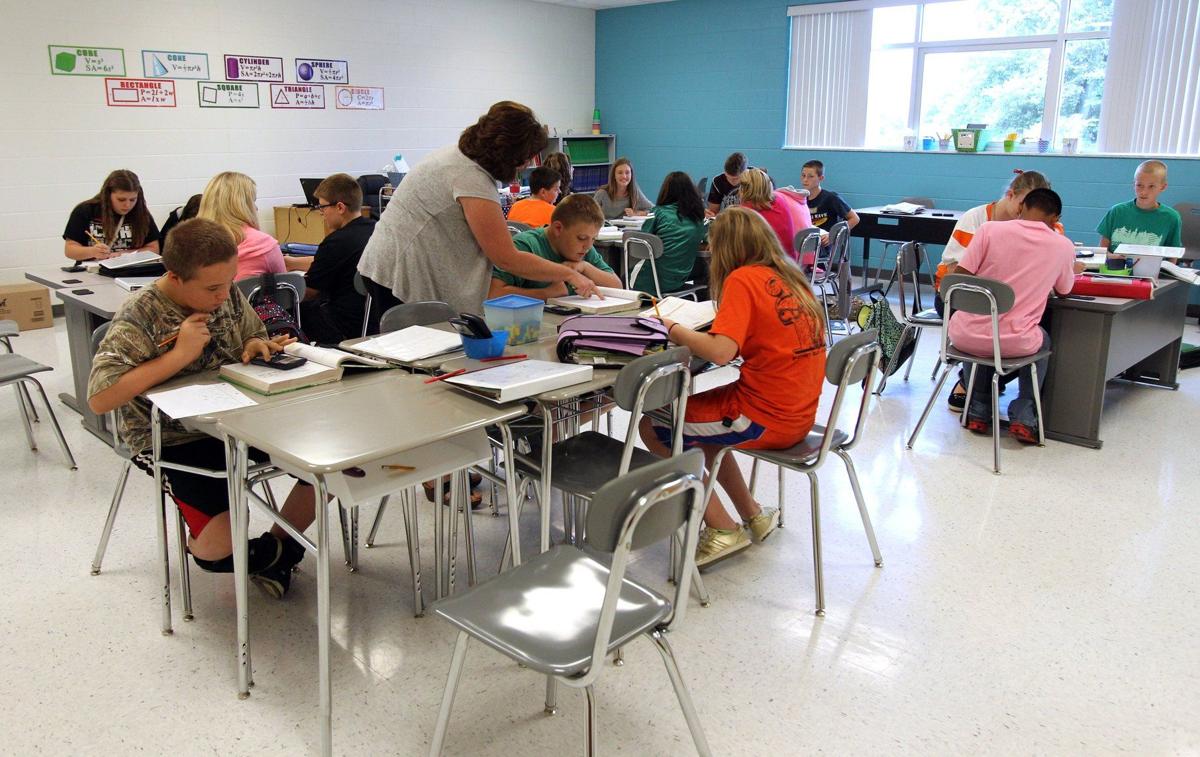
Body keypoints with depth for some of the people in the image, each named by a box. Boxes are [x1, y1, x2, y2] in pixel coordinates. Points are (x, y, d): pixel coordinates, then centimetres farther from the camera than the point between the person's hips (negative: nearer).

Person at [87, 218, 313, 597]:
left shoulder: (228, 294, -1)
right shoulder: (140, 317, -16)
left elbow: (253, 336, 19)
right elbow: (99, 399, -24)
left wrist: (257, 346, -8)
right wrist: (180, 354, -25)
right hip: (171, 438, -5)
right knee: (219, 546, -25)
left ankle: (278, 546, 14)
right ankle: (267, 555, 12)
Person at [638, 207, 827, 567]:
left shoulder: (742, 278, -14)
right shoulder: (791, 278, 10)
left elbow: (721, 351, -26)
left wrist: (674, 330, -10)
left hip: (765, 418, -9)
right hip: (798, 413, 9)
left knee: (652, 426, 4)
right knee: (695, 414, 27)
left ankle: (723, 529, 7)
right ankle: (753, 516, 27)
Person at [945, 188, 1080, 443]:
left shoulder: (990, 229, -4)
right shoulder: (1063, 246, 1)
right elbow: (1063, 290, 19)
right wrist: (1073, 270, 41)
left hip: (964, 336, 0)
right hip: (1014, 343, 0)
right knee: (1042, 341, 35)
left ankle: (978, 411, 29)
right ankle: (1024, 416, 21)